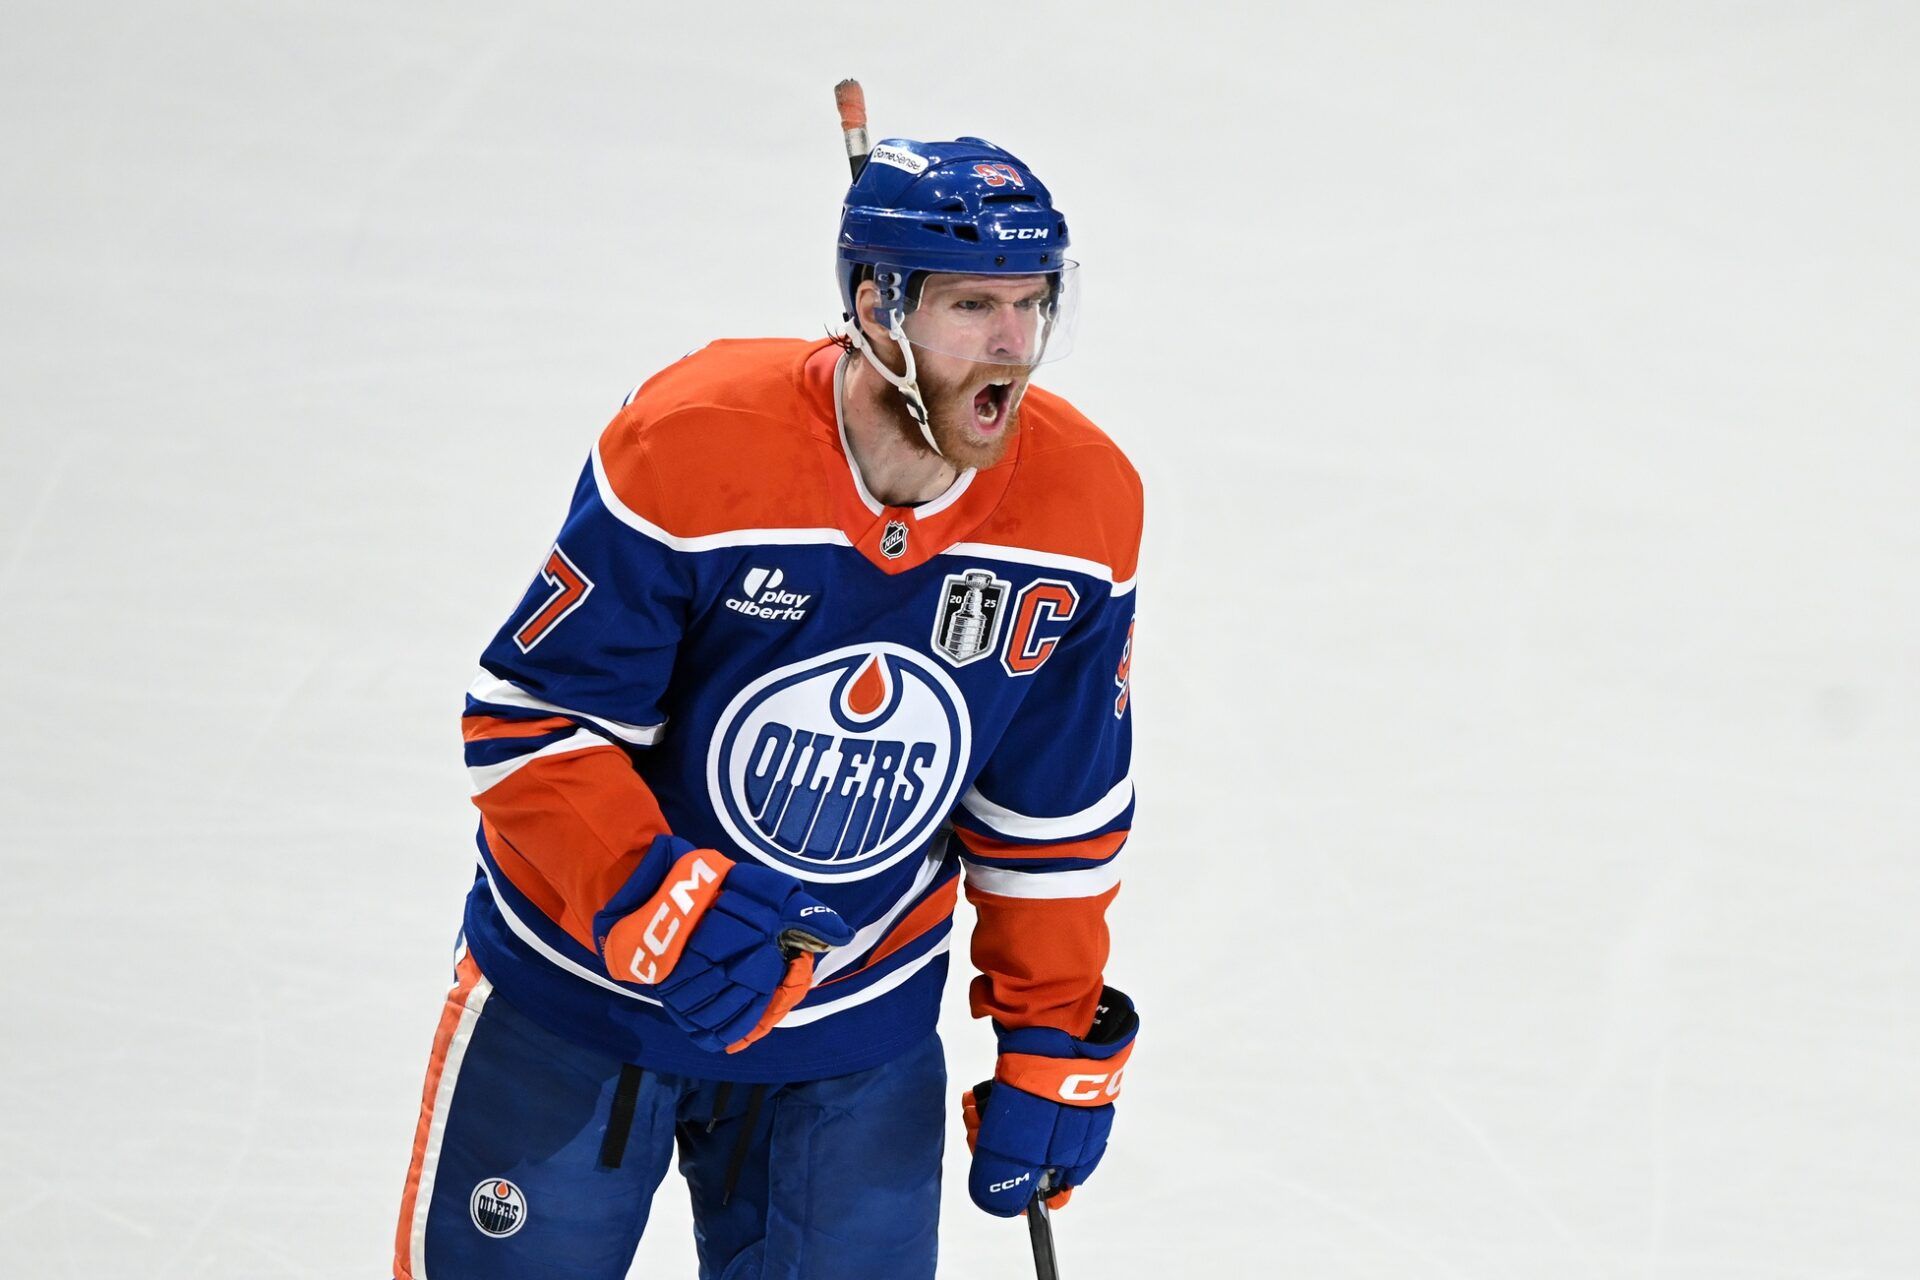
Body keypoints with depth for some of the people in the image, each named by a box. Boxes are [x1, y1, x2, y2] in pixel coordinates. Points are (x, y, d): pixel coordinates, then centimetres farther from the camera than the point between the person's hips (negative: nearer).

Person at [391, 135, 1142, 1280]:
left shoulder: (1083, 506, -11)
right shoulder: (691, 449, -25)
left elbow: (1053, 808, 2)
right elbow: (527, 721, -18)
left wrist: (1053, 1039, 5)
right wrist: (653, 906, -31)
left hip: (857, 1037, 3)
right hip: (580, 987, -3)